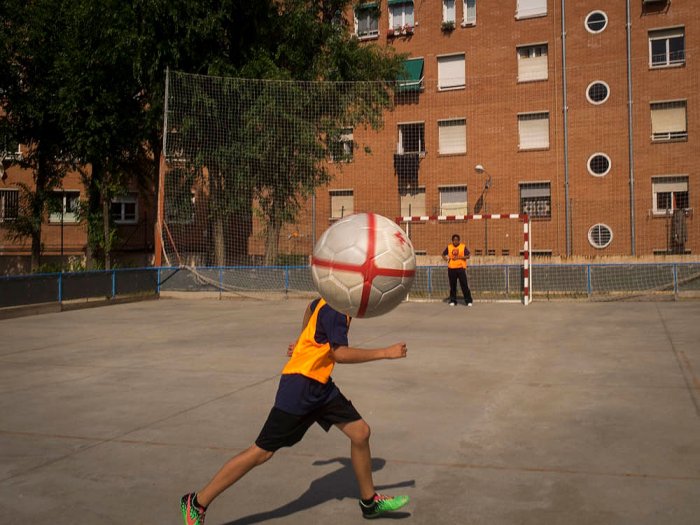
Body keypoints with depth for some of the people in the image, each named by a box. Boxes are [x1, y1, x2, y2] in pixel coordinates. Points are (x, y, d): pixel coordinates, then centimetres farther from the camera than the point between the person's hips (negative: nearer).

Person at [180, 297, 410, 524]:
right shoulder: (334, 309, -21)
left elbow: (312, 306, 28)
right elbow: (340, 353, -26)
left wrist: (303, 341, 31)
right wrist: (385, 353, -23)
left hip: (320, 385, 9)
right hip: (300, 384, -9)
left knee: (360, 432, 6)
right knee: (262, 452, -5)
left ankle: (370, 501, 27)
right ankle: (196, 503, 7)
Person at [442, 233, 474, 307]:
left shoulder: (463, 246, 1)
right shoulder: (449, 247, 7)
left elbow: (467, 256, -4)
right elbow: (443, 255, 17)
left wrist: (459, 257, -15)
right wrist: (446, 258, -4)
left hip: (461, 268, -2)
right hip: (451, 268, 3)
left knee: (464, 285, -5)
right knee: (452, 286, 7)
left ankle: (469, 301, 0)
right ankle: (453, 301, 16)